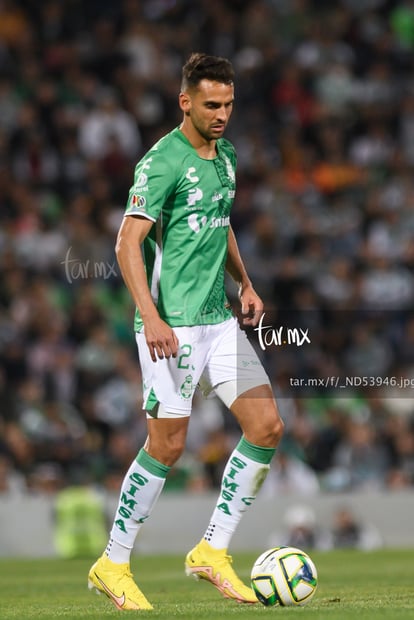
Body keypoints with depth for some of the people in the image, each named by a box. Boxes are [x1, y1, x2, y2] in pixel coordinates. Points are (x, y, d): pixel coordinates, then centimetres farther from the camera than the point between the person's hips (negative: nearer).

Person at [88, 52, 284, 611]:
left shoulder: (225, 155, 13)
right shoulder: (163, 161, -13)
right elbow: (128, 242, -18)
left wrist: (244, 283, 21)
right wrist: (150, 315, -27)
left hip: (220, 317, 8)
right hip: (173, 323, -8)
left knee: (267, 427, 0)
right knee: (167, 444, -6)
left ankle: (212, 551, 10)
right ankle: (112, 565, 8)